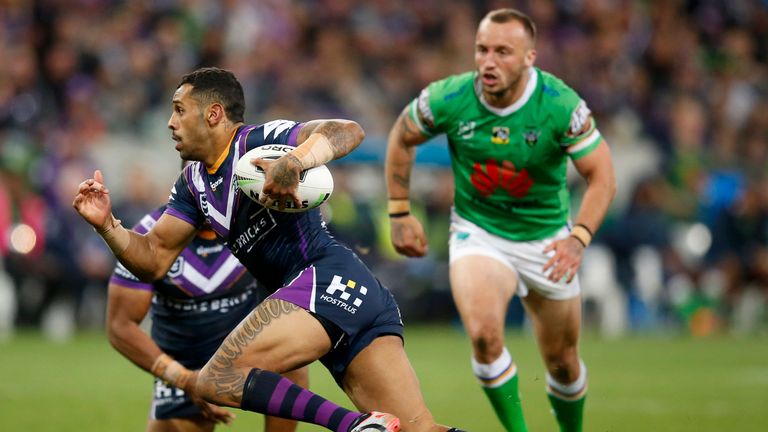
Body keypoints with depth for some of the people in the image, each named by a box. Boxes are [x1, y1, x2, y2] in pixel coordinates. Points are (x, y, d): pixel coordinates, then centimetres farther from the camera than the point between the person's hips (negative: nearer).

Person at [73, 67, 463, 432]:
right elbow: (153, 259, 19)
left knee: (215, 381, -16)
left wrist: (293, 163, -35)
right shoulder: (193, 184, 21)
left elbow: (349, 132, -19)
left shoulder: (258, 141, -5)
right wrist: (106, 224, 3)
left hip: (328, 280, -8)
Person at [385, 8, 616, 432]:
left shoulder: (562, 105, -22)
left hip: (546, 238, 1)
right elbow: (401, 138, 2)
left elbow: (602, 177, -16)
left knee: (562, 362, 12)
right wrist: (399, 213, 2)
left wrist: (579, 238, -31)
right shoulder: (448, 99, -19)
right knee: (484, 334, -28)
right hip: (477, 234, -1)